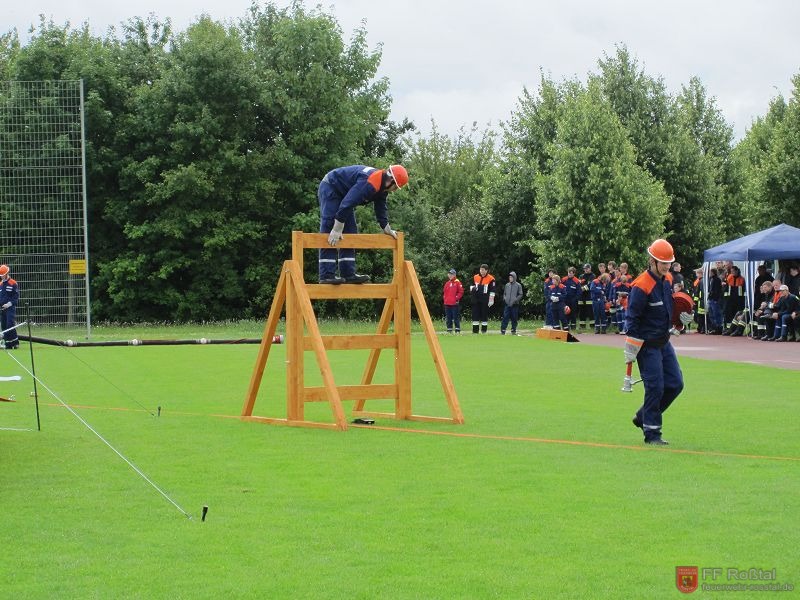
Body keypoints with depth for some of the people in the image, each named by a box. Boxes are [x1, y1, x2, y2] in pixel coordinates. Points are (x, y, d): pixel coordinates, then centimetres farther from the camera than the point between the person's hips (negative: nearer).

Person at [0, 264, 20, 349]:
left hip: (10, 308, -7)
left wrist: (9, 303, -18)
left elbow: (16, 297, -7)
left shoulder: (13, 284, -4)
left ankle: (15, 342, -10)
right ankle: (8, 344, 9)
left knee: (10, 325, -16)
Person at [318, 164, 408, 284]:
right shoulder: (369, 183, -33)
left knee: (350, 233, 5)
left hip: (342, 194, 11)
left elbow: (381, 209, 13)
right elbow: (346, 204, -35)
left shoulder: (381, 185, 0)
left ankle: (348, 274, 3)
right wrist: (337, 230, -33)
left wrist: (387, 229, 9)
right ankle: (327, 276, -22)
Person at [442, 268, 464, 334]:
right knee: (448, 318, 9)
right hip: (447, 304, 7)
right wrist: (445, 299, 12)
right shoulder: (447, 283, 15)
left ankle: (458, 330, -3)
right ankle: (449, 330, 15)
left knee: (456, 317, -6)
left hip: (454, 303, -7)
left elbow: (461, 292, -7)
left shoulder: (457, 282, -4)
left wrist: (457, 298, -12)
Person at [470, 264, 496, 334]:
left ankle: (484, 330, 7)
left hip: (485, 300, -4)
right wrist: (472, 288, -6)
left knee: (484, 315, 0)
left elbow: (492, 291, -4)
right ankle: (475, 331, 8)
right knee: (475, 315, 3)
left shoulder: (490, 279, -5)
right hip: (476, 300, 4)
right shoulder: (475, 277, 8)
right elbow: (471, 286, 19)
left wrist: (491, 300, -9)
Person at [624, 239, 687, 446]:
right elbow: (632, 318, -18)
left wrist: (682, 316, 6)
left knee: (675, 384, 9)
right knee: (655, 388, -7)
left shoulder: (667, 280, 6)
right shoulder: (641, 286, -20)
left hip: (664, 342, 9)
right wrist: (630, 351, -17)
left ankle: (643, 417, 23)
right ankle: (651, 433, 3)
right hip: (647, 346, -9)